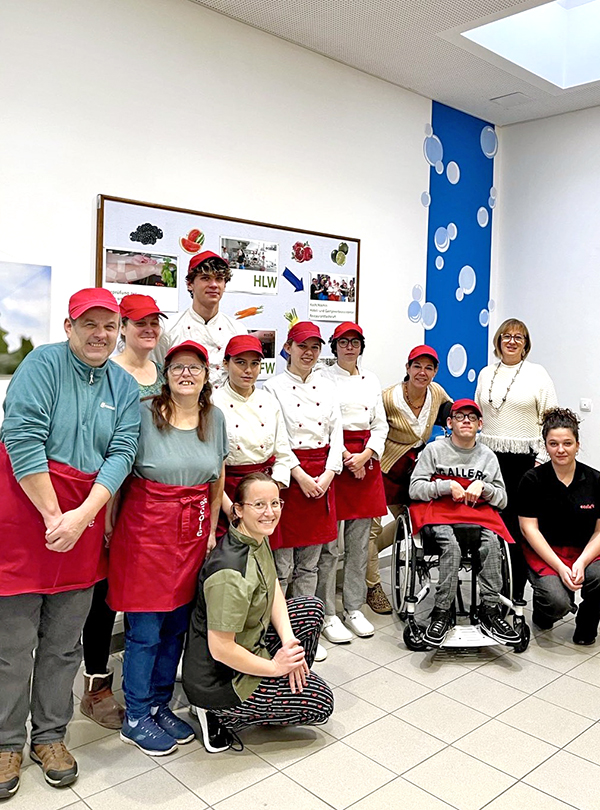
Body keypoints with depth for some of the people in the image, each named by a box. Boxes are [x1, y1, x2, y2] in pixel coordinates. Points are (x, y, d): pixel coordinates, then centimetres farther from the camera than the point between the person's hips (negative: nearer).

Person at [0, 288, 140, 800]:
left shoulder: (125, 387, 8)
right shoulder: (43, 364, -5)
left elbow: (122, 454, 0)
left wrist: (82, 516, -13)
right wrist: (53, 516, -15)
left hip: (85, 520, 4)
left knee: (64, 643, 14)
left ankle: (50, 736, 31)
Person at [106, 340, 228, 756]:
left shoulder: (215, 417, 6)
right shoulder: (144, 414, -9)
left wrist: (211, 531, 12)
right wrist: (110, 526, -7)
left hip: (193, 531, 5)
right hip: (146, 527, -5)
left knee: (177, 625, 12)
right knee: (145, 629, 3)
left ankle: (160, 705, 31)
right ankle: (136, 718, 21)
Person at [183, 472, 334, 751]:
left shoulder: (259, 538, -4)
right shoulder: (231, 573, -33)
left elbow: (274, 589, 5)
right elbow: (220, 649, -30)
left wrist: (288, 639, -9)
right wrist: (274, 667, -17)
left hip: (250, 642, 9)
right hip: (216, 679, -9)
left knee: (311, 608, 12)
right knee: (321, 702, 1)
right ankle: (222, 716, 4)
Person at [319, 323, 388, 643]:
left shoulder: (371, 380, 15)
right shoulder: (323, 378, -2)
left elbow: (380, 424, 12)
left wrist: (365, 456, -4)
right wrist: (345, 457, -13)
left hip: (366, 461, 5)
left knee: (360, 541, 10)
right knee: (328, 543, -3)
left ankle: (354, 608, 23)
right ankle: (327, 614, 9)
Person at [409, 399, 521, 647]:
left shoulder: (487, 456, 15)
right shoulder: (434, 450, 6)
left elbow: (502, 499, 14)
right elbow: (415, 489, 0)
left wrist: (482, 486, -6)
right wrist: (449, 485, -11)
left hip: (478, 512, 3)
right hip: (440, 511, -3)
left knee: (492, 545, -29)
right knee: (452, 546, -34)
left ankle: (489, 611, -24)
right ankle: (441, 613, -27)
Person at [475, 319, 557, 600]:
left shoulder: (537, 373, 2)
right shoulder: (486, 373, 14)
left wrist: (542, 459, -8)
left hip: (523, 460, -3)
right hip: (489, 458, 4)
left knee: (518, 524, -2)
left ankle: (515, 593, 8)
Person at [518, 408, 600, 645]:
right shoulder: (533, 479, -4)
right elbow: (529, 528, -7)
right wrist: (560, 568, -16)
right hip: (544, 554, -2)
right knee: (557, 602, -29)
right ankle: (542, 611, 13)